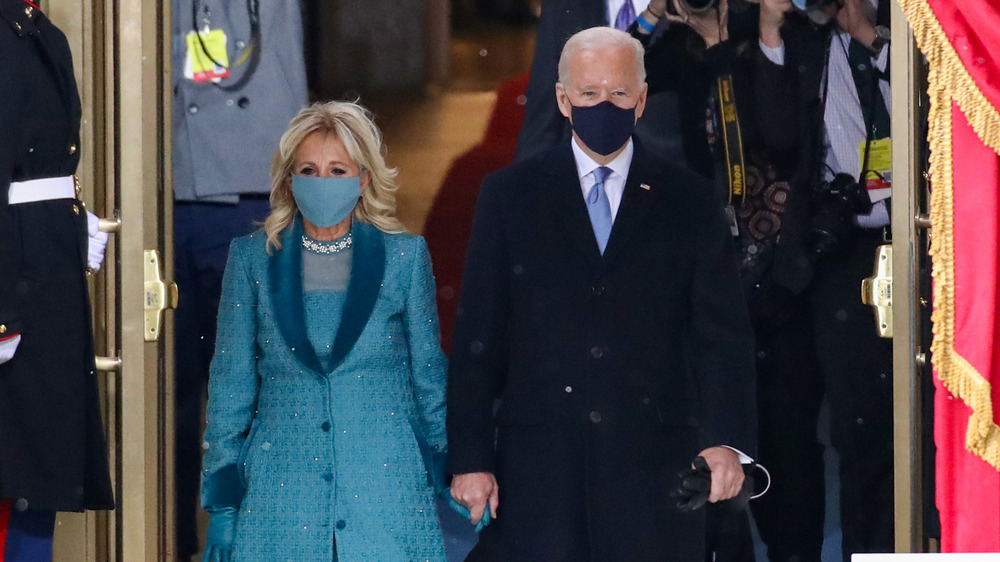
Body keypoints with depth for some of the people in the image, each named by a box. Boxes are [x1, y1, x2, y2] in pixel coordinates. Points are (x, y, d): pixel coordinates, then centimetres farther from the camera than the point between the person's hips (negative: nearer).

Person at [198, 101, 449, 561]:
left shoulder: (405, 257, 5)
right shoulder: (253, 259, 7)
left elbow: (430, 381, 10)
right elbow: (230, 388, 9)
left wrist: (447, 485, 9)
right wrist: (223, 506, 5)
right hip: (281, 501, 1)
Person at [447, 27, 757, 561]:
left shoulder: (689, 201, 8)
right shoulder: (509, 195, 8)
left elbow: (722, 334, 2)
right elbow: (477, 338, 6)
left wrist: (726, 440, -12)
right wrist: (469, 457, -1)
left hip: (654, 465, 0)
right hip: (537, 467, 0)